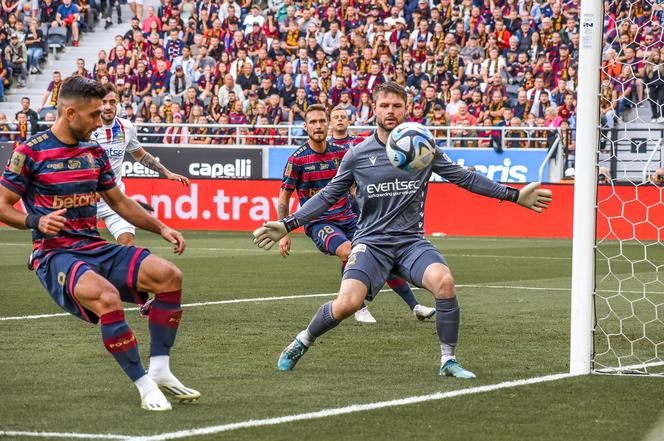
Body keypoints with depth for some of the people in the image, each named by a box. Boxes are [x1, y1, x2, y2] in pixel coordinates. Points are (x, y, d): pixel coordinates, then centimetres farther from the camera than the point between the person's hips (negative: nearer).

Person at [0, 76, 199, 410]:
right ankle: (144, 385, -24)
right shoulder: (31, 151, -5)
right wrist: (37, 221, -20)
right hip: (54, 254, -7)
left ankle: (160, 371, -8)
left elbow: (120, 203, 24)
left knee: (169, 275, -14)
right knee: (107, 296, -36)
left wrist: (161, 229, 13)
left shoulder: (94, 152, 14)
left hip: (95, 248, 7)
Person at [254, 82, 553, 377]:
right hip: (371, 242, -1)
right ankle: (302, 342, 5)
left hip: (412, 241, 1)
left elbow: (465, 178, 12)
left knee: (444, 282, -29)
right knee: (348, 303, -24)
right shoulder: (358, 154, 4)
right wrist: (287, 225, 4)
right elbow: (328, 196, 11)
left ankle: (448, 360, -12)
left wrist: (515, 195, 8)